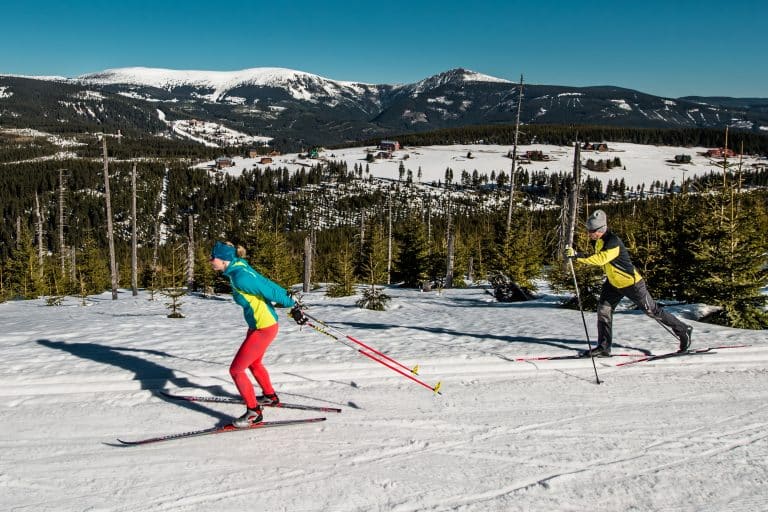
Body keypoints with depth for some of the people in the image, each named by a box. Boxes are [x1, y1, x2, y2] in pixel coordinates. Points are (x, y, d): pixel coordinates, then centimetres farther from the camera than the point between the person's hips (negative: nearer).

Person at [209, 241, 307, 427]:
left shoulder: (240, 277, -26)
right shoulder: (240, 268, 3)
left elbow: (269, 290, -22)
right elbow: (268, 284, 8)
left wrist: (292, 305, -13)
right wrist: (291, 302, 13)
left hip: (263, 328, -10)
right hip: (258, 325, 10)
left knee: (236, 370, -1)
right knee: (253, 363, 29)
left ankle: (254, 412, 12)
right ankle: (270, 396, 49)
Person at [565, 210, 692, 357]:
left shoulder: (613, 242, -31)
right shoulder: (597, 241, -2)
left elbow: (600, 259, -45)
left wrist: (577, 256, -48)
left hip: (631, 283, -8)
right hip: (613, 283, 8)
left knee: (653, 311, 6)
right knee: (603, 310, -1)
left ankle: (683, 330, 27)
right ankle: (603, 348, 6)